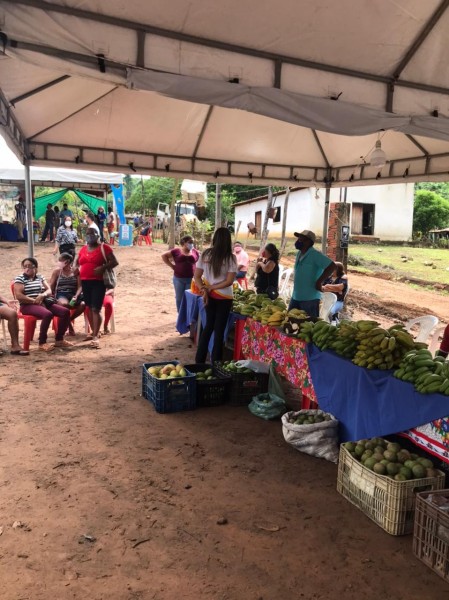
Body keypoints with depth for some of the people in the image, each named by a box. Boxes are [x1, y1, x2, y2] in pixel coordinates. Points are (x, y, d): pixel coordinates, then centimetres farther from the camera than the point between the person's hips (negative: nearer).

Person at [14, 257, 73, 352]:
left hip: (43, 303, 6)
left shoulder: (40, 277, 18)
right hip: (28, 305, -6)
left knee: (65, 311, -12)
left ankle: (59, 339, -2)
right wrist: (34, 301, -16)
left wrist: (42, 295, -14)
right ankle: (42, 343, -24)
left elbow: (49, 291, 10)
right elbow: (18, 295, -11)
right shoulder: (20, 278, 1)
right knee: (48, 314, -36)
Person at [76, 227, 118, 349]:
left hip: (98, 282, -6)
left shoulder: (104, 247, -3)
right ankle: (94, 332, 26)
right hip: (85, 282, 6)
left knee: (96, 309, -11)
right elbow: (77, 262, 27)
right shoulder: (83, 249, 14)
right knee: (89, 308, 13)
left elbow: (114, 262, -8)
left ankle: (96, 336, -9)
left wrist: (103, 267, -22)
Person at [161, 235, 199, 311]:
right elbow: (164, 256, 5)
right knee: (179, 298, 9)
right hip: (178, 279, 0)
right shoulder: (177, 251, -1)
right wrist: (172, 266, -2)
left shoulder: (195, 252, 4)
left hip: (191, 279, 1)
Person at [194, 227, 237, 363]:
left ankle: (200, 360, 23)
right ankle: (215, 362, 13)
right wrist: (210, 288, -8)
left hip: (209, 296, 4)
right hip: (224, 298, -4)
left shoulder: (205, 254, -2)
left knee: (208, 326, 19)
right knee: (219, 329, 7)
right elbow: (229, 281, -12)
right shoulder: (231, 258, -10)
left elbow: (197, 276, -2)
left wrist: (204, 290, -8)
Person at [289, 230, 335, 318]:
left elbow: (332, 266, -24)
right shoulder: (299, 254, 11)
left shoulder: (315, 255, -15)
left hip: (310, 298, -9)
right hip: (295, 297, 9)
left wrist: (319, 282, -21)